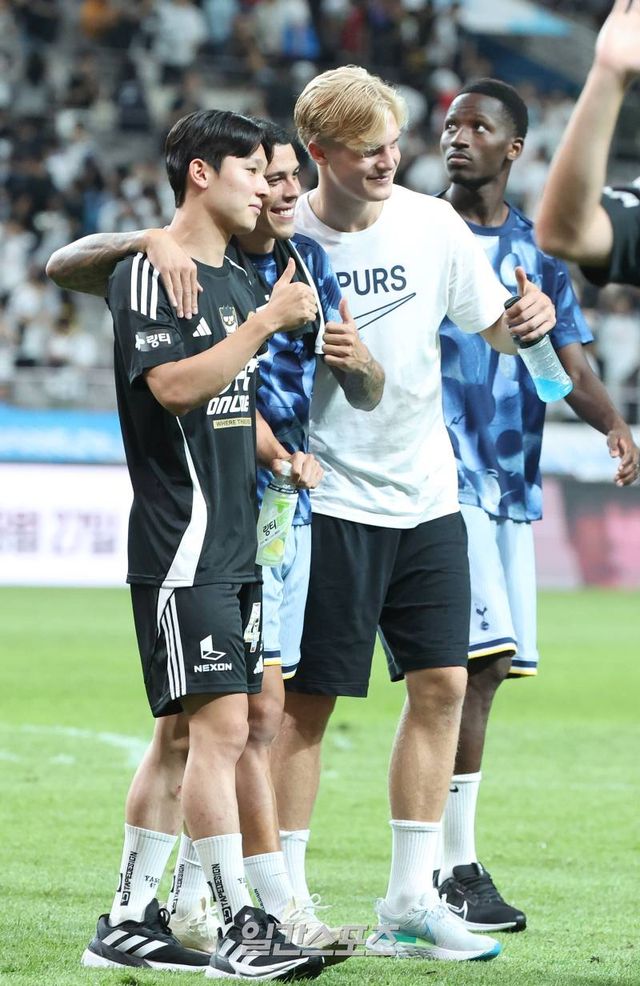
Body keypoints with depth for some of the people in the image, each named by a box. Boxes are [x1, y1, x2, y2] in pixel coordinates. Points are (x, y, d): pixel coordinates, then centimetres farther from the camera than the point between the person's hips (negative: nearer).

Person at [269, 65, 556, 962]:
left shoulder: (433, 224, 1)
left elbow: (493, 329, 11)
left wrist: (525, 319, -11)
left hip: (427, 495, 5)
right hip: (330, 503, -5)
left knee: (442, 684, 5)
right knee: (306, 700, -3)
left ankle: (410, 903, 14)